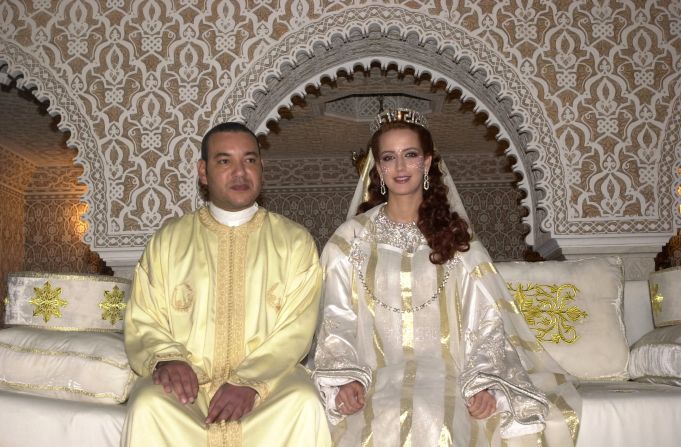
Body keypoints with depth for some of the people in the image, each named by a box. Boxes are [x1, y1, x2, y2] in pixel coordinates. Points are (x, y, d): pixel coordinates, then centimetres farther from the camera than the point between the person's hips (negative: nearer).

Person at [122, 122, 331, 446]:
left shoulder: (295, 241, 5)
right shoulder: (168, 241, 9)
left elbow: (296, 329, -3)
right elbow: (142, 324, 7)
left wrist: (250, 382, -18)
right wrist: (166, 358, -15)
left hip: (268, 378, 0)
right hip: (187, 380, 1)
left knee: (304, 404, -29)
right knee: (147, 406, -28)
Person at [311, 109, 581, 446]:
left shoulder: (458, 238, 10)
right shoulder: (349, 240, 9)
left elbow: (485, 321, 3)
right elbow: (337, 321, 4)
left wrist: (485, 382, -12)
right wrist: (346, 378, -12)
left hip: (443, 374, 0)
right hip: (377, 377, 0)